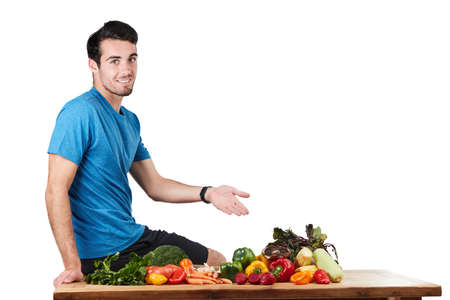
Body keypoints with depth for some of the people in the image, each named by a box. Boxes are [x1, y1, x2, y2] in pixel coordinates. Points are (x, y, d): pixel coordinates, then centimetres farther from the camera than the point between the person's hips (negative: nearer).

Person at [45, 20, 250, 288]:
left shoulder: (130, 121, 13)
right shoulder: (81, 112, -17)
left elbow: (154, 185, 16)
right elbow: (56, 190, -23)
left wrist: (208, 194, 0)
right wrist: (73, 265, -31)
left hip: (136, 237, 9)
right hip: (102, 254, -9)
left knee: (217, 263, 18)